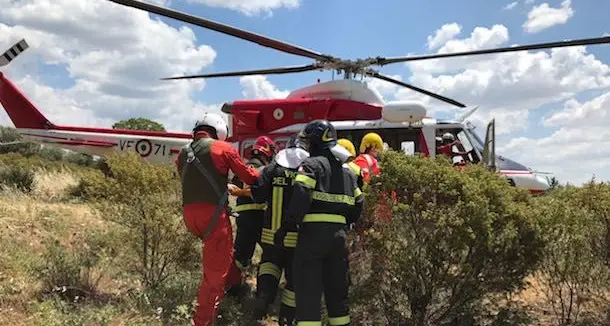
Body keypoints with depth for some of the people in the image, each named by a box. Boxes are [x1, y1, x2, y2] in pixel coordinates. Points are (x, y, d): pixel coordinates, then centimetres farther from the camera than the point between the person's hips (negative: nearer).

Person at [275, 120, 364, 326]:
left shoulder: (312, 164, -5)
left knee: (308, 288, -2)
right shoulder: (347, 170, 17)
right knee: (337, 287, 18)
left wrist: (286, 227, -13)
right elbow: (358, 203, 17)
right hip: (338, 234, 7)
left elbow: (300, 198, -18)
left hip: (313, 232, -7)